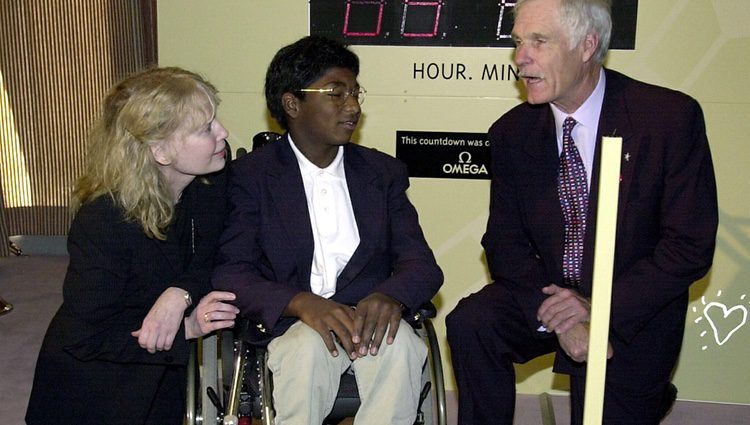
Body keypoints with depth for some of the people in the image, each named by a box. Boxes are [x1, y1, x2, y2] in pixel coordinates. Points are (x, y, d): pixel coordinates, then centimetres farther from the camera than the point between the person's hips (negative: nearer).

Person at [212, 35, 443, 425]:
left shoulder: (384, 173, 12)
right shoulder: (251, 175, 2)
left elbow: (422, 264, 5)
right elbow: (230, 272, -7)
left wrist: (389, 295, -20)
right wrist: (302, 303, -26)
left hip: (368, 319, 2)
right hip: (292, 324, -2)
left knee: (399, 343, -30)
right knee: (309, 346, -34)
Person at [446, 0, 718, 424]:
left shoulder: (672, 116, -15)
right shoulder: (513, 131, -4)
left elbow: (691, 245, -14)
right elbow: (505, 242, -2)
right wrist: (556, 317, -20)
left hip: (633, 313, -2)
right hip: (548, 293, 2)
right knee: (470, 322, -22)